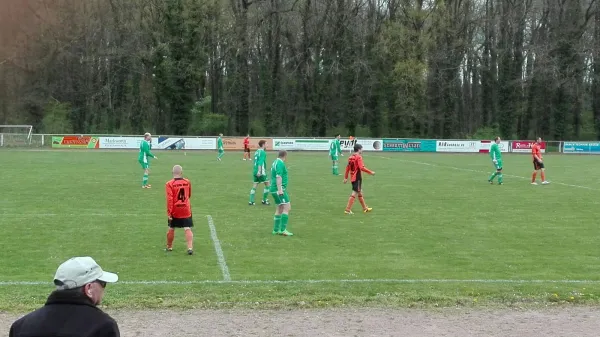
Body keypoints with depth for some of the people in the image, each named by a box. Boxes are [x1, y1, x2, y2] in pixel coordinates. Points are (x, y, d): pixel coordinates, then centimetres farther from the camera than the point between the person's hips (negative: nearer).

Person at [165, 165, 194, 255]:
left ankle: (169, 247, 30)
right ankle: (190, 248, -14)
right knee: (187, 229, -2)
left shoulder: (169, 184, -11)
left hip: (175, 211, -1)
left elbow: (169, 199, -17)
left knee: (171, 229, 15)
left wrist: (169, 212, -15)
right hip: (186, 210, 1)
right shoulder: (187, 182, 0)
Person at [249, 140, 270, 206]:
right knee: (267, 185, 5)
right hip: (261, 172, -8)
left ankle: (251, 201, 3)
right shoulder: (262, 152, -11)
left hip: (255, 171, 8)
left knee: (254, 186, 8)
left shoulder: (256, 152, 15)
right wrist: (259, 171, -28)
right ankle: (264, 200, 7)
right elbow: (260, 162, -21)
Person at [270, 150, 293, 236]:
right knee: (287, 207, -11)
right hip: (279, 189, -10)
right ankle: (283, 229, -14)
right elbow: (278, 177, -22)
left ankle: (276, 230, 18)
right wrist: (280, 190, -26)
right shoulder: (280, 163, -13)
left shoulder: (275, 162, 16)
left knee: (280, 208, 15)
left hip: (274, 190, 10)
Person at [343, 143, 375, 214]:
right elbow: (361, 168, -23)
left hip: (352, 178, 9)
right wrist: (370, 172, -16)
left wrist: (346, 178, 17)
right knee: (355, 193, -6)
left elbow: (347, 167, 13)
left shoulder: (351, 157, 10)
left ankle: (365, 208, 29)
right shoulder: (358, 157, -14)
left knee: (359, 192, 18)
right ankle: (348, 209, -9)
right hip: (357, 178, -9)